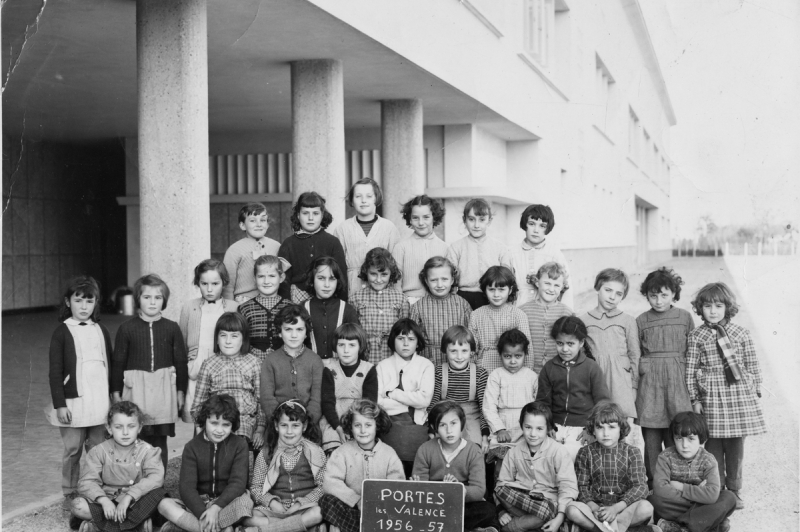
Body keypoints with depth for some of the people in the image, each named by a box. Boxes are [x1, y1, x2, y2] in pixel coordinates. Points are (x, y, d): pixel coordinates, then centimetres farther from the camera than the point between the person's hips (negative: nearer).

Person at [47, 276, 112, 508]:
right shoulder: (62, 333, -1)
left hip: (101, 402, 3)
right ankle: (70, 493, 16)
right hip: (73, 401, -3)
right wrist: (60, 404, -8)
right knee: (72, 450, 4)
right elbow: (55, 371, -3)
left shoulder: (101, 331, 10)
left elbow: (111, 365, 14)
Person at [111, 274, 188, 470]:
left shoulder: (172, 328, 2)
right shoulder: (127, 328, 0)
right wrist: (116, 392, 3)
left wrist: (181, 391, 6)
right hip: (136, 388, -1)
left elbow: (180, 361, 7)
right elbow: (117, 362, 4)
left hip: (163, 388, 1)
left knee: (159, 441, 7)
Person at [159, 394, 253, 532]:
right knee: (164, 504, -25)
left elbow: (238, 483, -11)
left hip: (227, 503, -1)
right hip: (198, 504, 1)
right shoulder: (192, 447, 0)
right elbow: (187, 486, -10)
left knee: (245, 502, -35)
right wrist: (203, 514, -26)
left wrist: (216, 508, -27)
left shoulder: (239, 445, -1)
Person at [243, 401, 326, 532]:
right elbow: (256, 487, 8)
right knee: (249, 518, -29)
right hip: (276, 508, 0)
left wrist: (301, 503, -12)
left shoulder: (315, 453, 5)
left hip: (305, 507, 0)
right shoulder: (266, 455, 8)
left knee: (318, 513, -36)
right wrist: (271, 501, -11)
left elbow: (322, 486, 2)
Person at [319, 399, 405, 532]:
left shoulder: (389, 453, 5)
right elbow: (330, 483, -12)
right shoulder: (342, 452, 2)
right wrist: (358, 500, -24)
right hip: (351, 507, 0)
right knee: (328, 501, -31)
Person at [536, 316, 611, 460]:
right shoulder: (549, 368, 7)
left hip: (581, 427, -3)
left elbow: (603, 402, 0)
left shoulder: (591, 367, -1)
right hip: (555, 425, 3)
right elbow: (543, 402, 11)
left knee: (568, 455, -22)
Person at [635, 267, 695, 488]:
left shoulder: (684, 317, 5)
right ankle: (653, 484, 13)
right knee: (651, 438, 4)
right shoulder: (641, 321, 5)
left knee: (675, 439, 1)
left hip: (677, 381, 0)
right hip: (649, 383, 1)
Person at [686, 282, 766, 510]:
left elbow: (752, 366, 8)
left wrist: (755, 391, 6)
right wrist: (694, 399, -2)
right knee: (713, 445, 4)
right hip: (711, 398, -1)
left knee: (735, 446, 7)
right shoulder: (696, 337, 0)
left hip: (739, 394, 1)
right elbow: (690, 370, 1)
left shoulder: (741, 333, 3)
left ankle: (734, 491, 21)